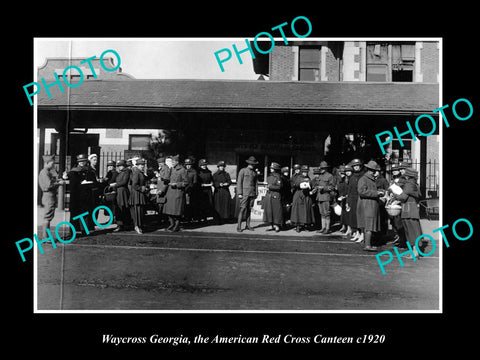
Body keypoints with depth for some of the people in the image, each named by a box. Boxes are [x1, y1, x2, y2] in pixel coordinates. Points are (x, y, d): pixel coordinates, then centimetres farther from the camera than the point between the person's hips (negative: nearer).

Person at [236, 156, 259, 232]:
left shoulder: (255, 172, 14)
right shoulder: (243, 171, 0)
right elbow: (239, 182, -4)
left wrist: (256, 193, 12)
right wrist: (239, 193, -10)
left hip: (252, 193, 5)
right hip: (244, 193, -4)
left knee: (249, 209, 6)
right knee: (243, 208, -10)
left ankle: (247, 225, 13)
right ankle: (239, 226, -7)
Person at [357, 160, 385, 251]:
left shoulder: (371, 180, 22)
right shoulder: (363, 179, -11)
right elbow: (362, 191, -23)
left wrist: (379, 192, 13)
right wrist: (376, 193, -21)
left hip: (372, 206, 10)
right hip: (366, 206, -10)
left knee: (369, 226, 10)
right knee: (368, 226, -11)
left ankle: (368, 244, 15)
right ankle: (367, 245, -11)